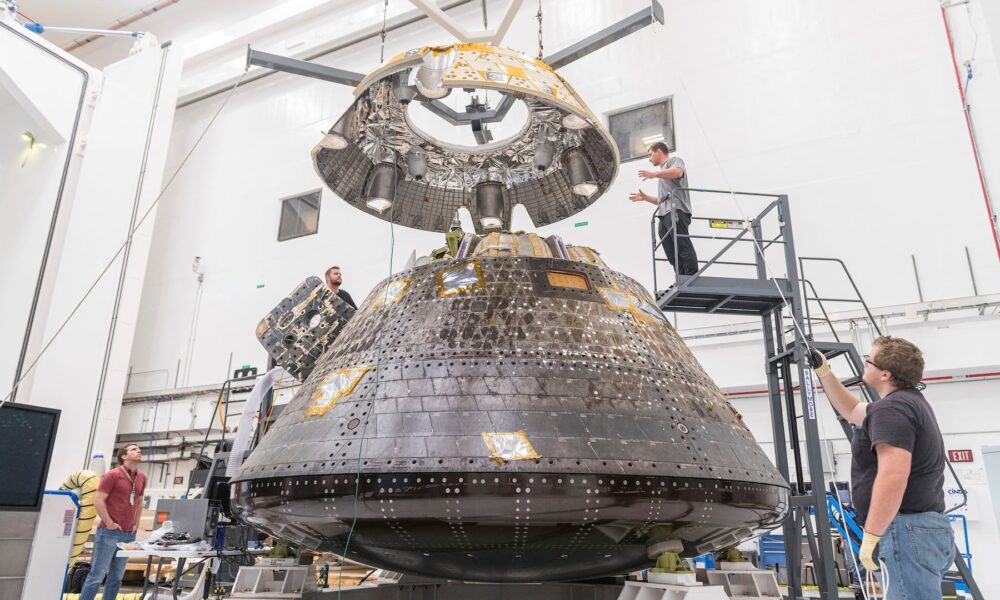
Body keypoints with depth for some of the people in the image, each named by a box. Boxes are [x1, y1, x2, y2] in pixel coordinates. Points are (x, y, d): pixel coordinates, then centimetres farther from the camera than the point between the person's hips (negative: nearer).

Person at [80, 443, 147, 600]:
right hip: (109, 533, -6)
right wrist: (109, 523, -12)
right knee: (97, 575, -4)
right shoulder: (112, 475, -7)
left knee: (116, 577, 9)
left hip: (129, 534, 6)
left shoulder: (142, 477, 11)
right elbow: (98, 501, -10)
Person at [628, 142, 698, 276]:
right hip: (664, 216, 9)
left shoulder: (674, 160, 14)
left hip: (676, 211, -9)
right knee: (672, 255, -4)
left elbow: (678, 172, -12)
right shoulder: (663, 171, 39)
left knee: (683, 247, -19)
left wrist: (654, 174, -12)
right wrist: (645, 197, 32)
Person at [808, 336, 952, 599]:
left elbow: (894, 475, -26)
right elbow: (851, 411, 33)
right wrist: (823, 371, 28)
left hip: (908, 529, -11)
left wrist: (871, 535, -23)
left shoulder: (891, 407, -16)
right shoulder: (910, 401, 19)